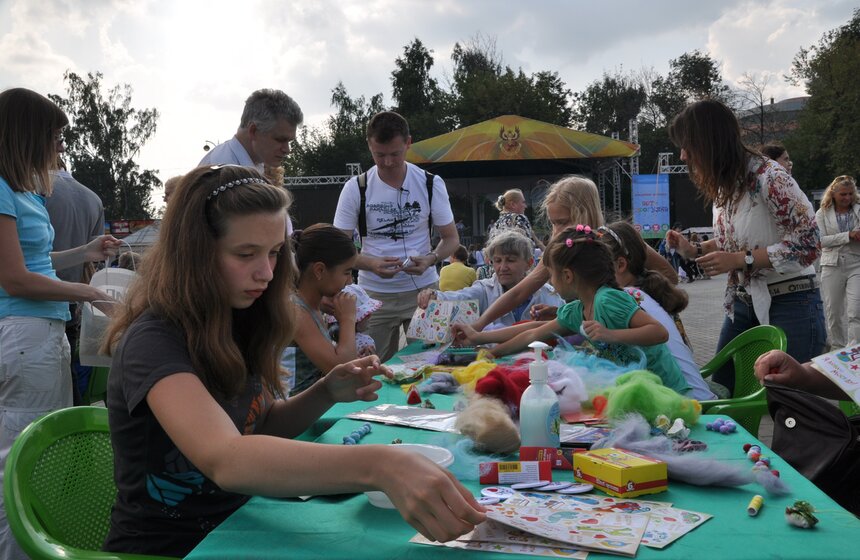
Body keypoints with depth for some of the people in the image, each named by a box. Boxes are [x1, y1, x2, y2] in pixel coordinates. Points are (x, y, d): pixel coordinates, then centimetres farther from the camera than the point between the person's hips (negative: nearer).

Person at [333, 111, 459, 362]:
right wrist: (372, 264, -22)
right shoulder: (355, 188, -4)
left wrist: (430, 260, -18)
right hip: (374, 294, 0)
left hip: (423, 289, 0)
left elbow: (451, 239, 3)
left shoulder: (431, 184, -2)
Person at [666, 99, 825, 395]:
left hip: (789, 304, -8)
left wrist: (740, 260, -23)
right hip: (743, 303, 8)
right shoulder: (722, 185, 5)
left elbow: (808, 243, -20)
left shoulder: (768, 177, -20)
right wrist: (694, 250, 1)